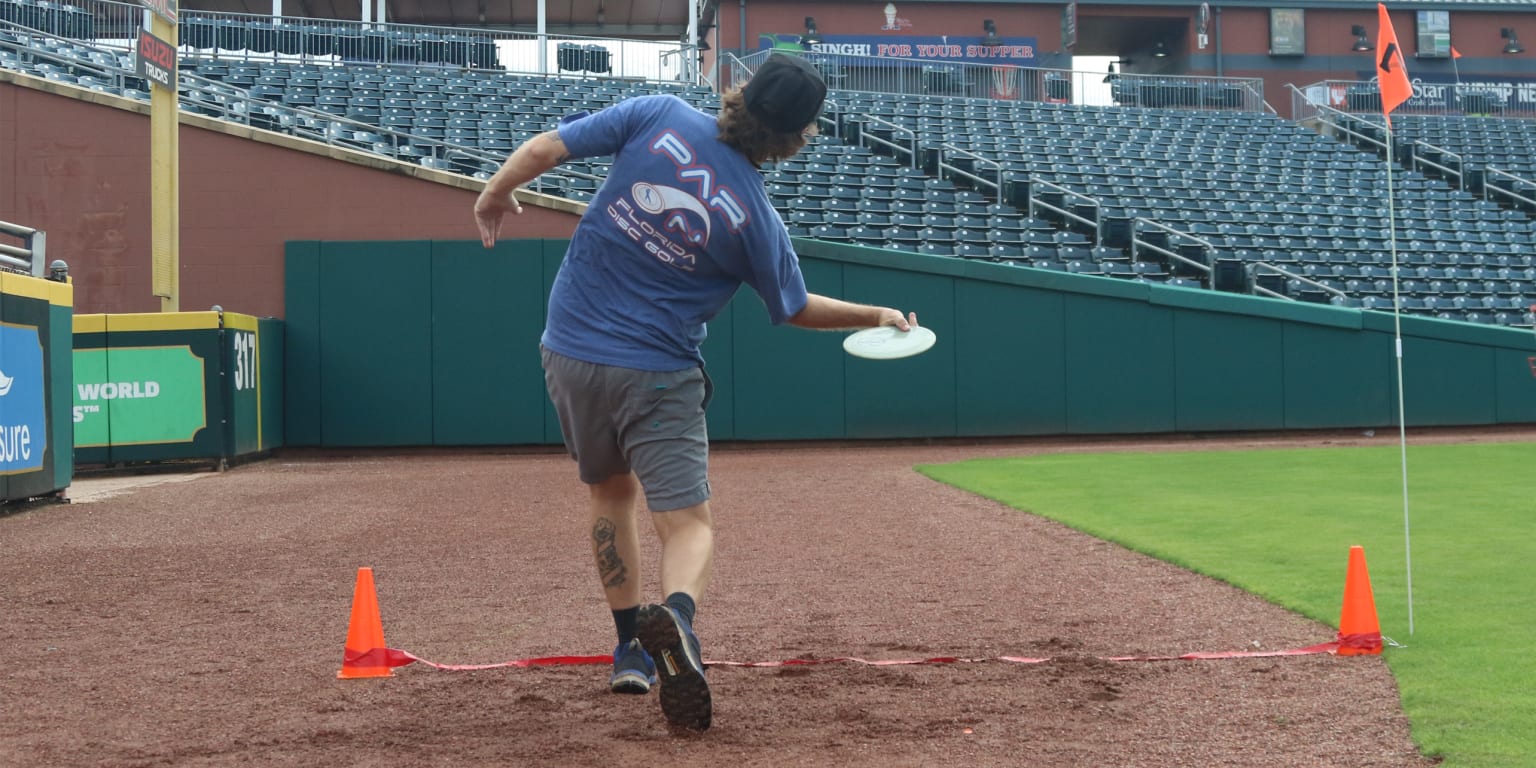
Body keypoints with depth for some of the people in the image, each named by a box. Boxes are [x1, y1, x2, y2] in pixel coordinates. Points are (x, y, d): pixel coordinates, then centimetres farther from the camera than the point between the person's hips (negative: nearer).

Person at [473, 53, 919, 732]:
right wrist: (876, 315, 23)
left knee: (610, 493, 23)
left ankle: (631, 649, 27)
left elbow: (545, 148, -6)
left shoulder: (659, 116, -7)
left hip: (569, 352, 4)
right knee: (688, 520, -1)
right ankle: (675, 614, -33)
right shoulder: (757, 218, -8)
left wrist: (495, 194, 13)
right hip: (657, 373, -4)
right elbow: (796, 308, 8)